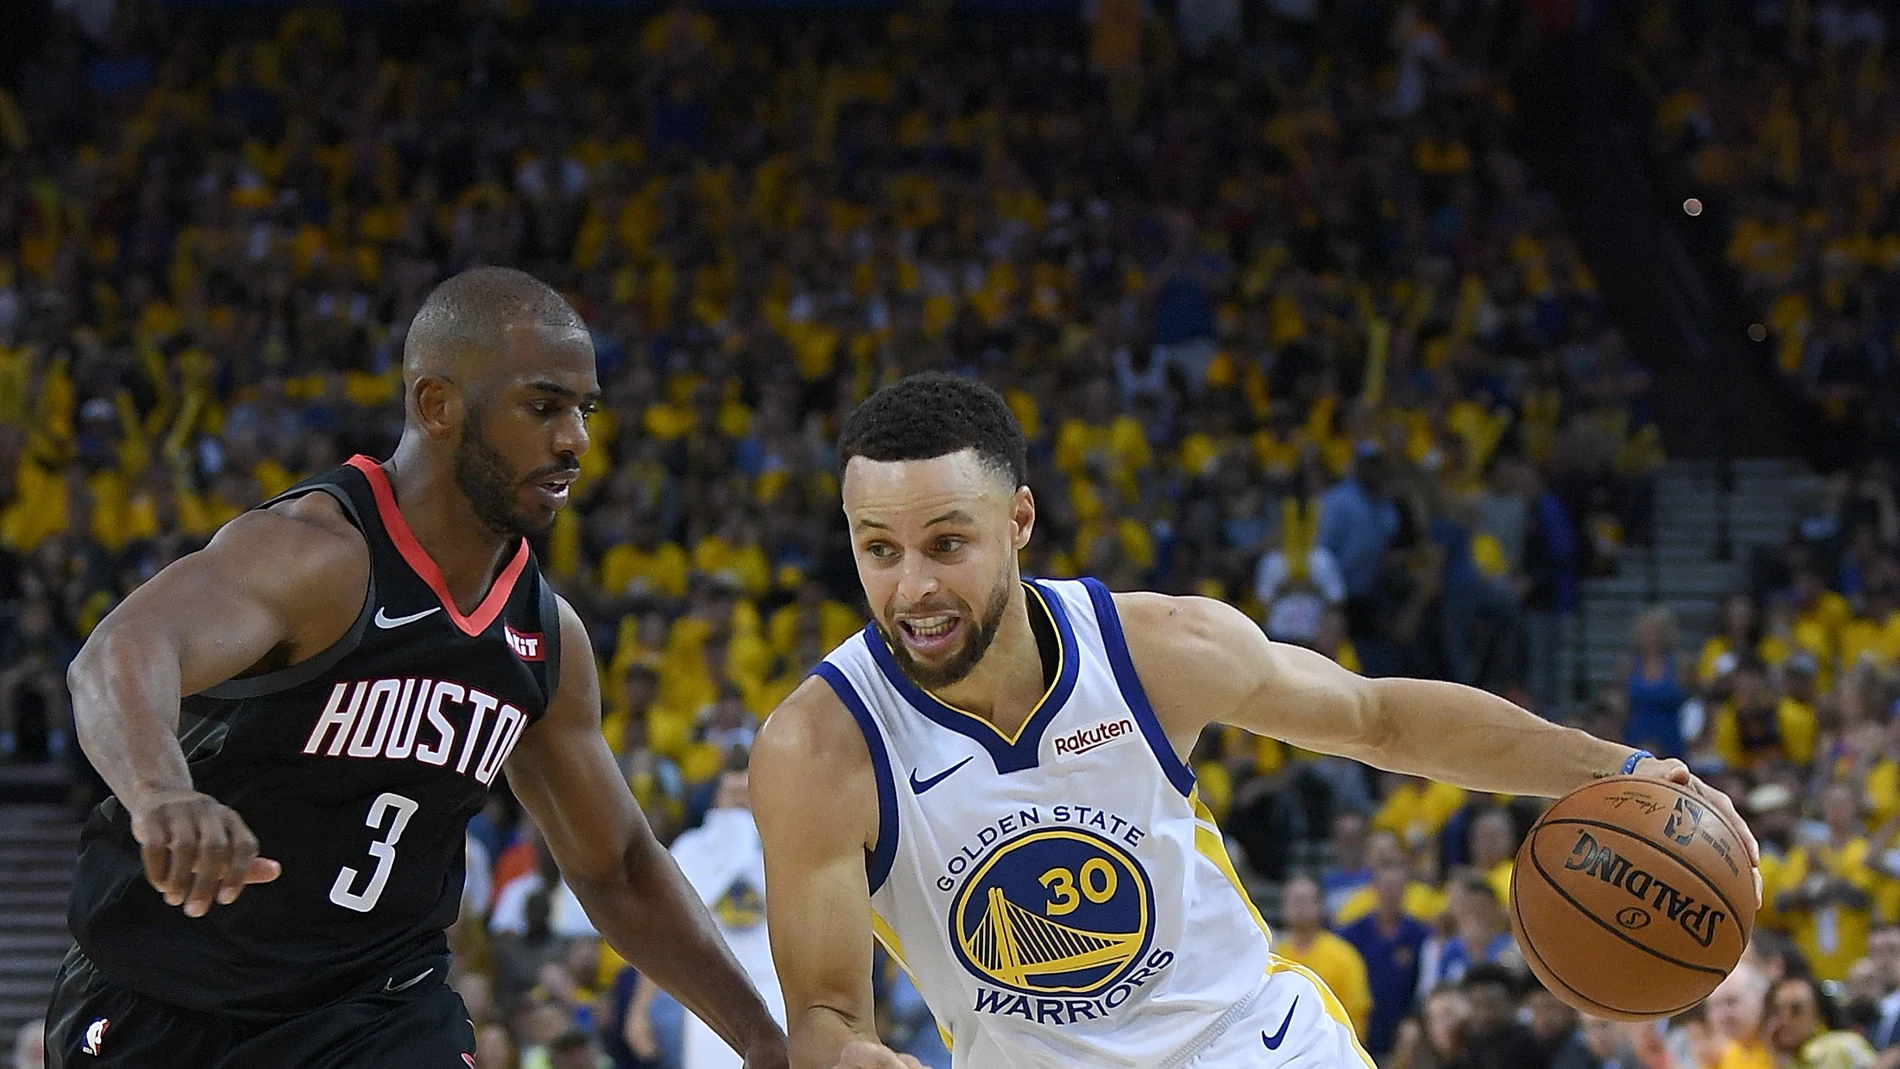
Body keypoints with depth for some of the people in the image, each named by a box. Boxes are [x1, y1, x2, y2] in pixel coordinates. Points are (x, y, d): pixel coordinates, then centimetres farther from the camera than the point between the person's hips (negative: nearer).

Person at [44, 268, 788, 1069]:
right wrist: (162, 795, -65)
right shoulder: (316, 551, -22)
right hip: (159, 1002, -5)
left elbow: (618, 873, 15)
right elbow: (117, 660, -43)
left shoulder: (547, 635, 2)